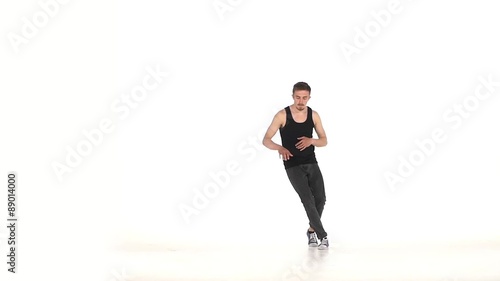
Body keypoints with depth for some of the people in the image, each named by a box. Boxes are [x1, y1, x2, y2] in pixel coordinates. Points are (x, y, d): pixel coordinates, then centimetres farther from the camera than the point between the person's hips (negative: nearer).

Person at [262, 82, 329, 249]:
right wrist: (280, 148, -33)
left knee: (320, 198, -4)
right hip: (293, 166, -4)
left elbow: (324, 141, 7)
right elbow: (266, 140, -11)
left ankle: (312, 230, 20)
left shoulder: (314, 115, 1)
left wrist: (311, 141, -16)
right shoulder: (282, 115, -11)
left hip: (311, 163, 4)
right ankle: (322, 235, -3)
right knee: (308, 200, -15)